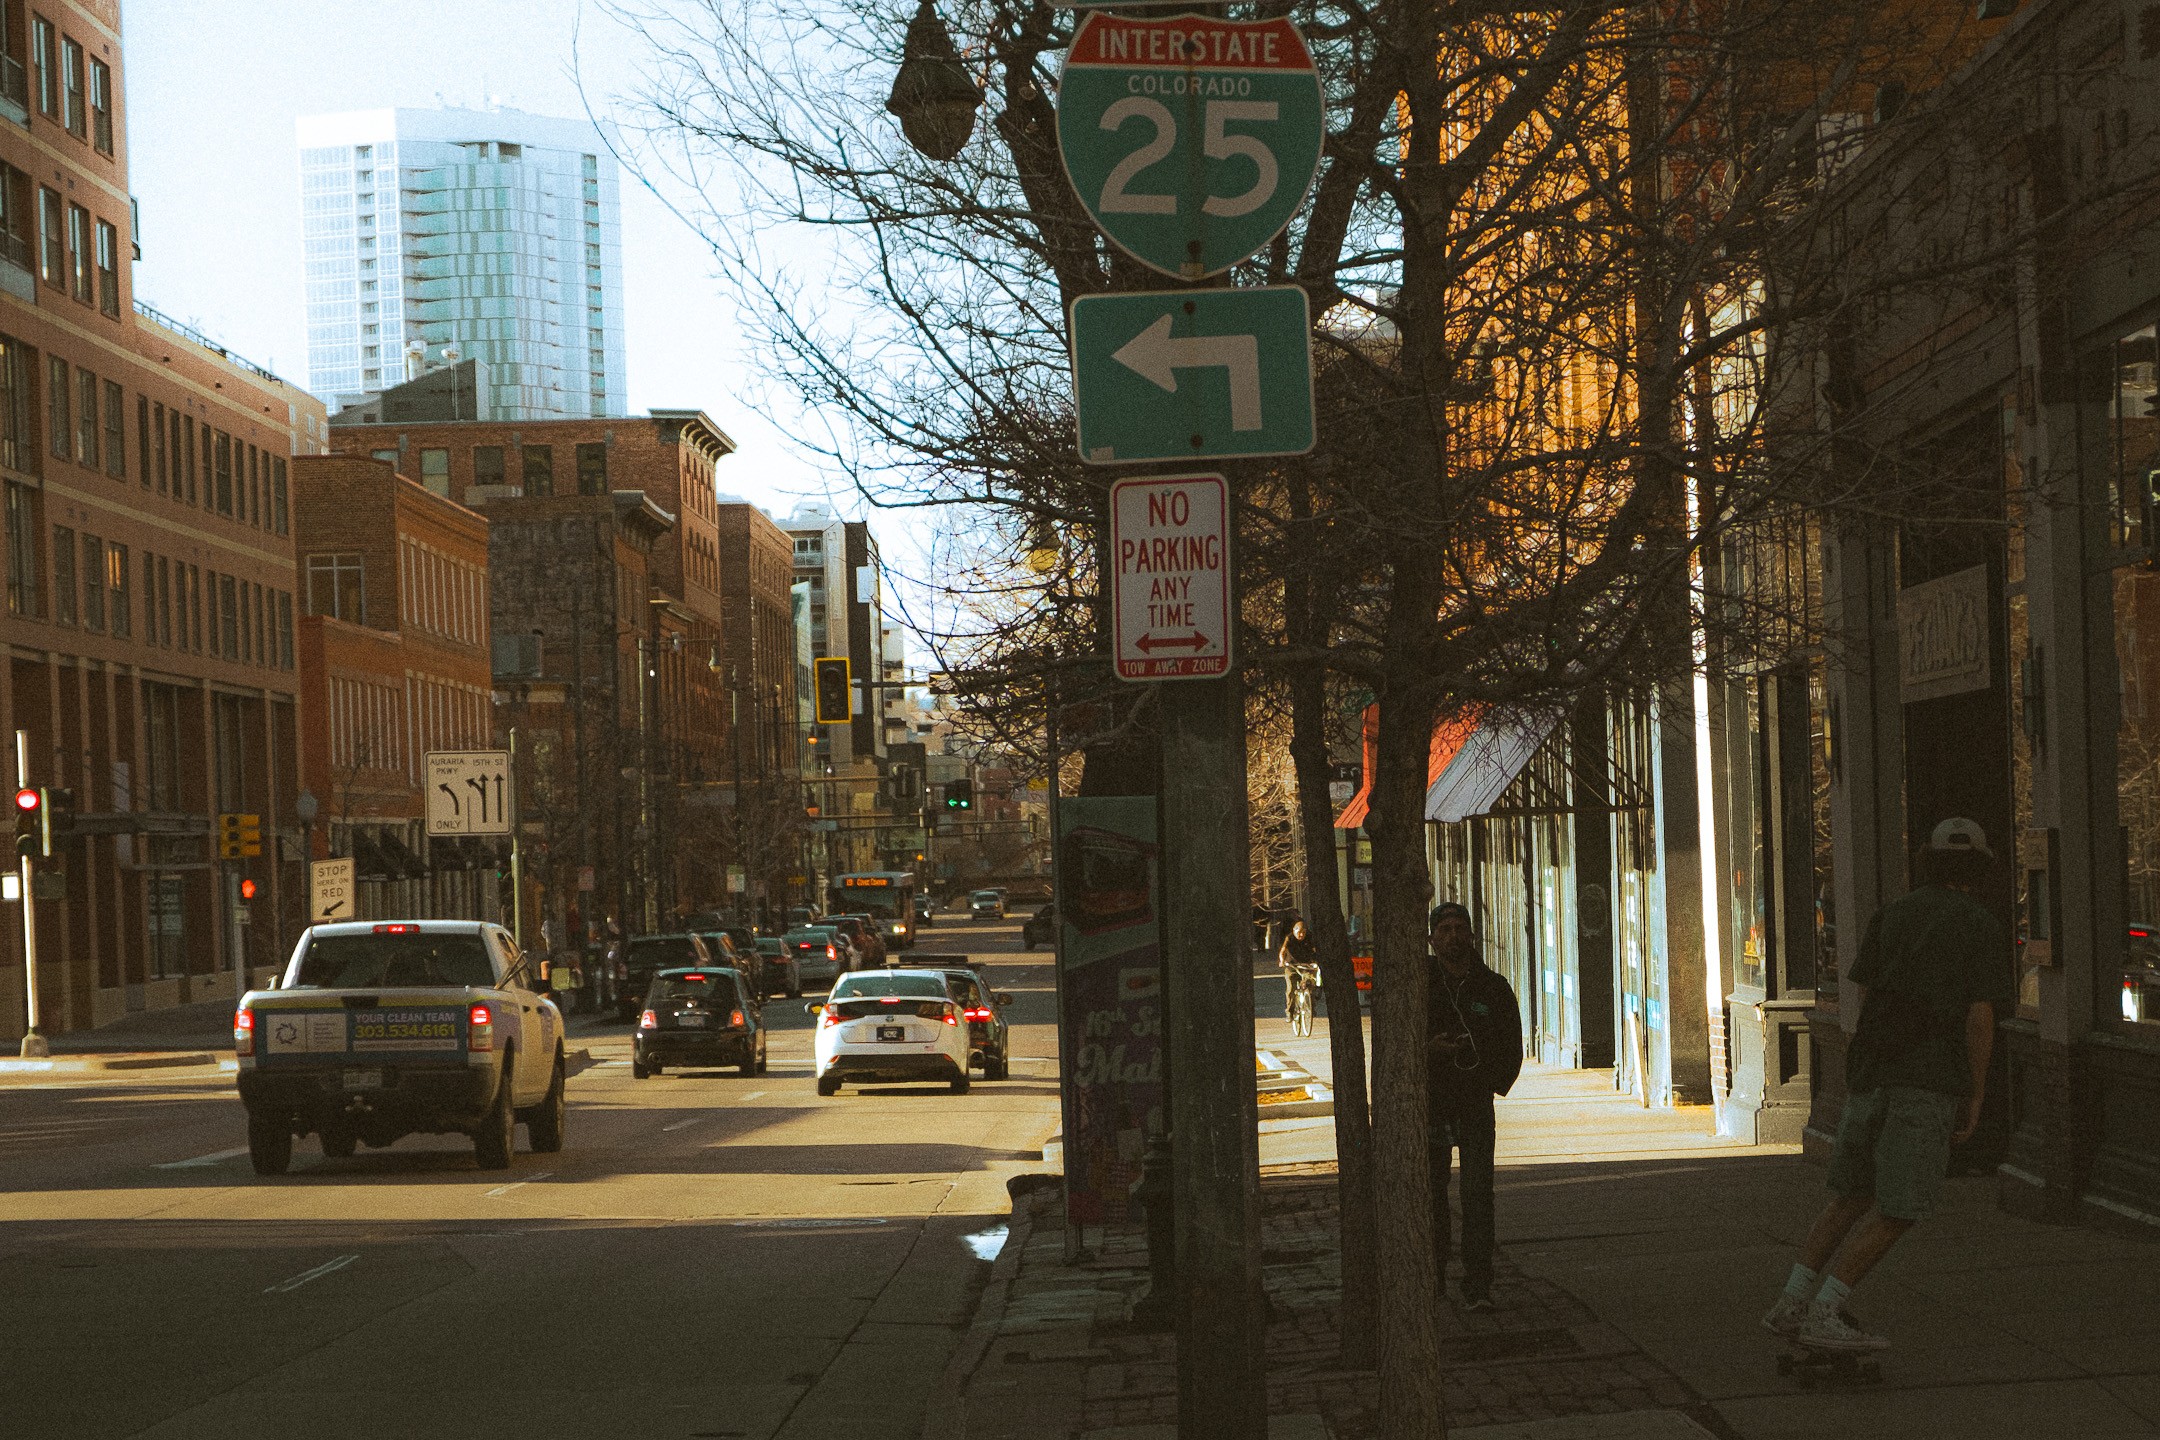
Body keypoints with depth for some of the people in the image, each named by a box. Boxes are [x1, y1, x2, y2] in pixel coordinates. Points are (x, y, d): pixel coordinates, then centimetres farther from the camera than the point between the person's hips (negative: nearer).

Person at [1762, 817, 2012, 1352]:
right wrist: (1975, 1097, 0)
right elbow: (1980, 1019, -7)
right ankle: (1824, 1315, -6)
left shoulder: (1891, 915, 13)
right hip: (1932, 1086, -5)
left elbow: (1864, 1001, 8)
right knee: (1896, 1213, 0)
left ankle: (1789, 1306, 13)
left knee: (1851, 1196, 18)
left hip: (1871, 1077, 5)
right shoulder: (1983, 929, 1)